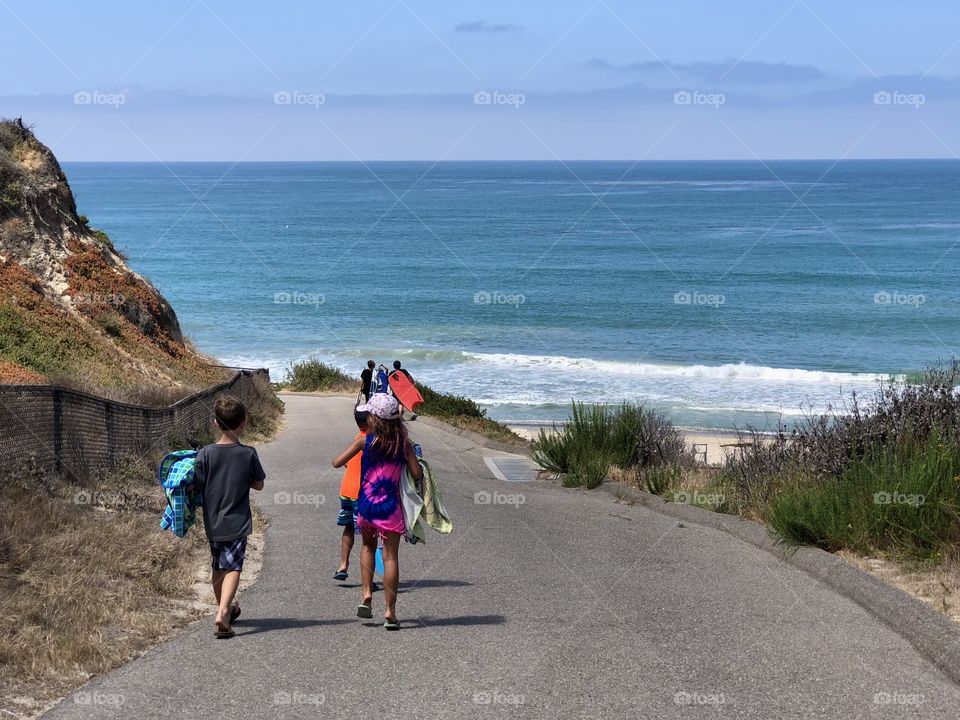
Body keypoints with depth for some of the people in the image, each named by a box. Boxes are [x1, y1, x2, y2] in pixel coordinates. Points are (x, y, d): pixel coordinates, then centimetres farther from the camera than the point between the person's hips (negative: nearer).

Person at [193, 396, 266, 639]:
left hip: (212, 521, 3)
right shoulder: (248, 454, -9)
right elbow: (258, 484, 1)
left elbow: (198, 486, -5)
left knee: (218, 567, 19)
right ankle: (223, 612, -26)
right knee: (233, 567, -5)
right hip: (237, 522, -2)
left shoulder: (205, 454, -9)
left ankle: (225, 609, 37)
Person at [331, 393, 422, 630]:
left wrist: (347, 456, 14)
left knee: (368, 546, 26)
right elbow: (417, 474, -5)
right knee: (390, 557, 2)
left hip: (366, 507, 1)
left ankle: (367, 595, 15)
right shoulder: (403, 443, -4)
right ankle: (389, 611, 1)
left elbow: (337, 462, -8)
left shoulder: (364, 442, -6)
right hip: (390, 508, -1)